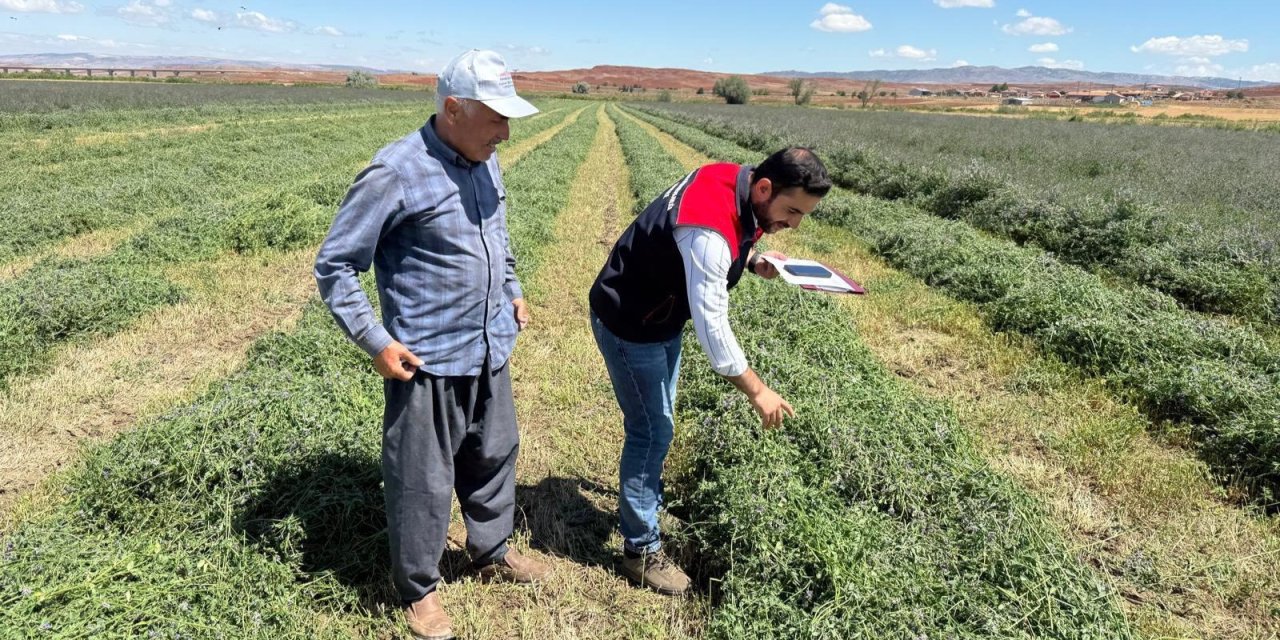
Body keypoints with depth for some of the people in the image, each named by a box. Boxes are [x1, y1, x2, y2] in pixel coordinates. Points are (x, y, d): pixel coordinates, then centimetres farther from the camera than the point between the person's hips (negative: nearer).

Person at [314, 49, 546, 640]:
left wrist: (512, 292, 20)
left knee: (494, 456, 21)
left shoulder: (485, 162, 4)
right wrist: (376, 343, -16)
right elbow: (334, 266, -13)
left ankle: (493, 552, 44)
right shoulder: (396, 173, -19)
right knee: (423, 481, 7)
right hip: (428, 363, -7)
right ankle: (418, 589, 30)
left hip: (491, 351, 7)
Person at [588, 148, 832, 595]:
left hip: (662, 318, 9)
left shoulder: (737, 187, -7)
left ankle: (646, 505, 39)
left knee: (659, 422, 20)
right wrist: (757, 391, -25)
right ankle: (641, 550, 12)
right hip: (629, 323, -9)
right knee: (651, 430, -3)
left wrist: (752, 262, -5)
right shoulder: (711, 228, -35)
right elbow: (711, 324, -32)